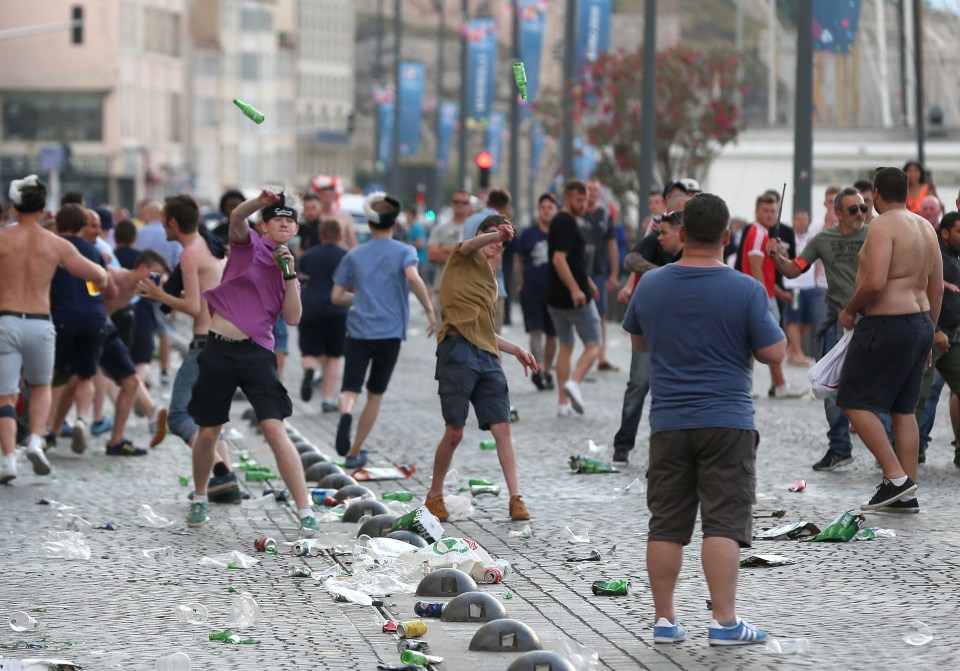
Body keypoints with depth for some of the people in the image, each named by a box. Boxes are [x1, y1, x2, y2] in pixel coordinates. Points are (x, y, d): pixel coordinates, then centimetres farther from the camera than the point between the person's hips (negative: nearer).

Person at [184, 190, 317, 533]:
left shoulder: (290, 268, 14)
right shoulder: (249, 245, 6)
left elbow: (293, 318, 2)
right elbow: (236, 217, -16)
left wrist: (289, 275, -7)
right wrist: (260, 201, -35)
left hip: (256, 353, 1)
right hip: (218, 350, -1)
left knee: (274, 429, -14)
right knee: (208, 433, 7)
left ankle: (305, 511, -15)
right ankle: (199, 499, 32)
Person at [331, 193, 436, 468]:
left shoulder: (354, 255, 10)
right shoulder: (403, 251, 2)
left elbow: (336, 296, 9)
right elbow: (413, 277, -19)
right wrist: (430, 311, -13)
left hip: (358, 332, 1)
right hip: (390, 332, 0)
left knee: (350, 389, -3)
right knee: (375, 394, 14)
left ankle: (345, 414, -38)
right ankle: (355, 452, 17)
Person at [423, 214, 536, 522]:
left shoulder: (490, 279, 29)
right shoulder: (465, 257, 9)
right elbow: (472, 244, -17)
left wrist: (516, 350, 26)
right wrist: (497, 233, -37)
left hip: (487, 357, 7)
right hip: (459, 351, -7)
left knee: (502, 428, -2)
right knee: (455, 433, -4)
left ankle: (515, 498, -3)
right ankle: (434, 496, 12)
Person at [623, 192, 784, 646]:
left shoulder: (650, 285, 2)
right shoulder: (746, 290, -11)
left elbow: (638, 341, 17)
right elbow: (775, 352, -8)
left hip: (668, 422, 3)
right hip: (728, 422, -3)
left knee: (666, 525, 8)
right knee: (724, 523, -4)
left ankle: (664, 619, 11)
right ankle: (724, 621, -8)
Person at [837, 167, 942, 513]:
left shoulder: (882, 226, -14)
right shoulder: (926, 227, 14)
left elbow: (875, 282, -25)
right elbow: (936, 289, 17)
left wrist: (850, 311, -9)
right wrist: (928, 335, 23)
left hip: (887, 325, -9)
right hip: (920, 322, 9)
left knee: (855, 403, -3)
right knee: (904, 409, 11)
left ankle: (896, 477, -11)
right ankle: (907, 495, 10)